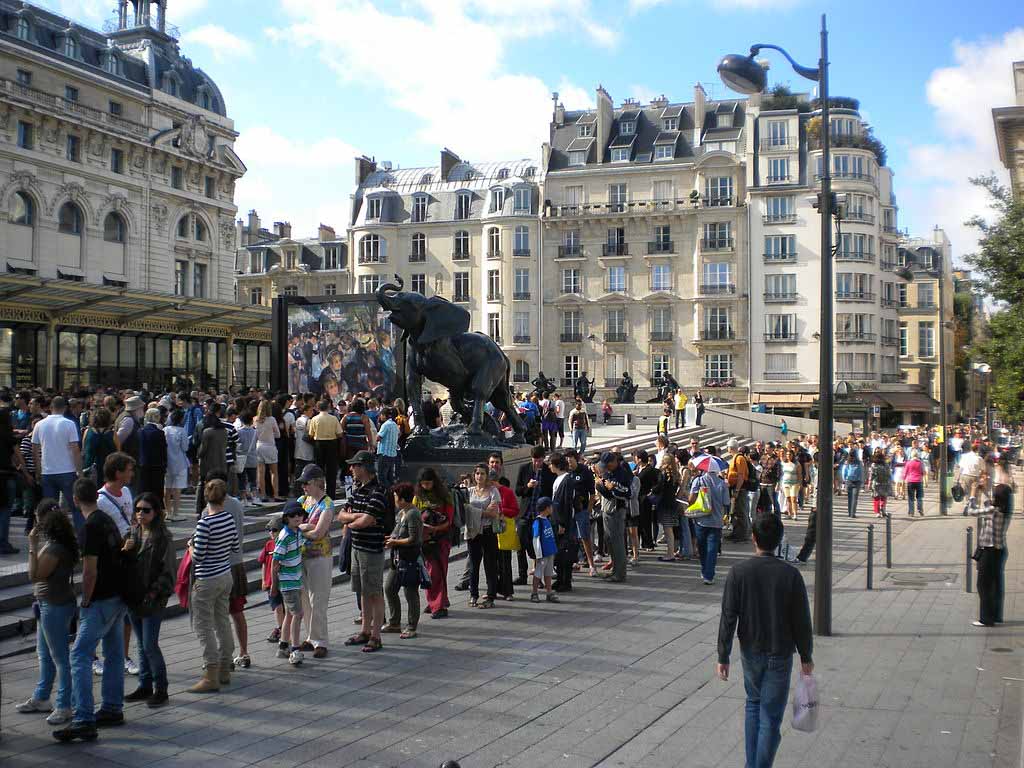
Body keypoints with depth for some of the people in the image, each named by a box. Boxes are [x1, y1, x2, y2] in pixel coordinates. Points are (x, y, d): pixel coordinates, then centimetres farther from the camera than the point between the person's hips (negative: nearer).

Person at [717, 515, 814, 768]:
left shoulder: (738, 572, -11)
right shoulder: (790, 574, -13)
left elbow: (728, 618, -10)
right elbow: (802, 621, -7)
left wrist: (723, 657, -3)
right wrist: (806, 656, 6)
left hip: (750, 652, 2)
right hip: (780, 654, -2)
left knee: (753, 705, 22)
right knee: (771, 717, 5)